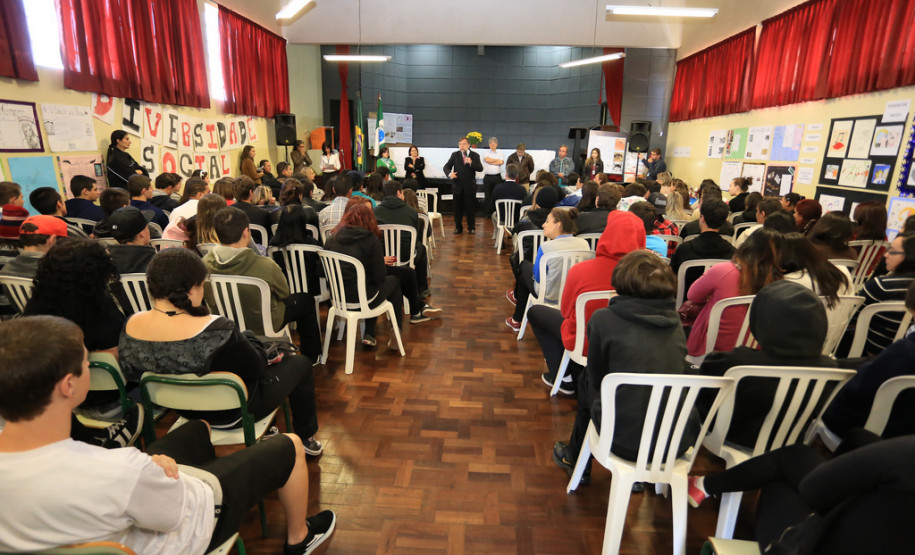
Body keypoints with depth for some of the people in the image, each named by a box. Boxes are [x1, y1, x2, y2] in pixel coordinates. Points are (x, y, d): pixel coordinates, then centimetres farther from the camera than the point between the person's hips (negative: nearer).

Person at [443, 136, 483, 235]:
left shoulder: (475, 155, 3)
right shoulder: (455, 155, 6)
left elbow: (480, 168, -7)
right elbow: (446, 167, 2)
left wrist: (471, 163, -23)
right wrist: (449, 173, -20)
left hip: (470, 186, -1)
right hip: (457, 186, 2)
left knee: (471, 208, 3)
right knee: (458, 208, 7)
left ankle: (471, 227, 16)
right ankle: (458, 227, 18)